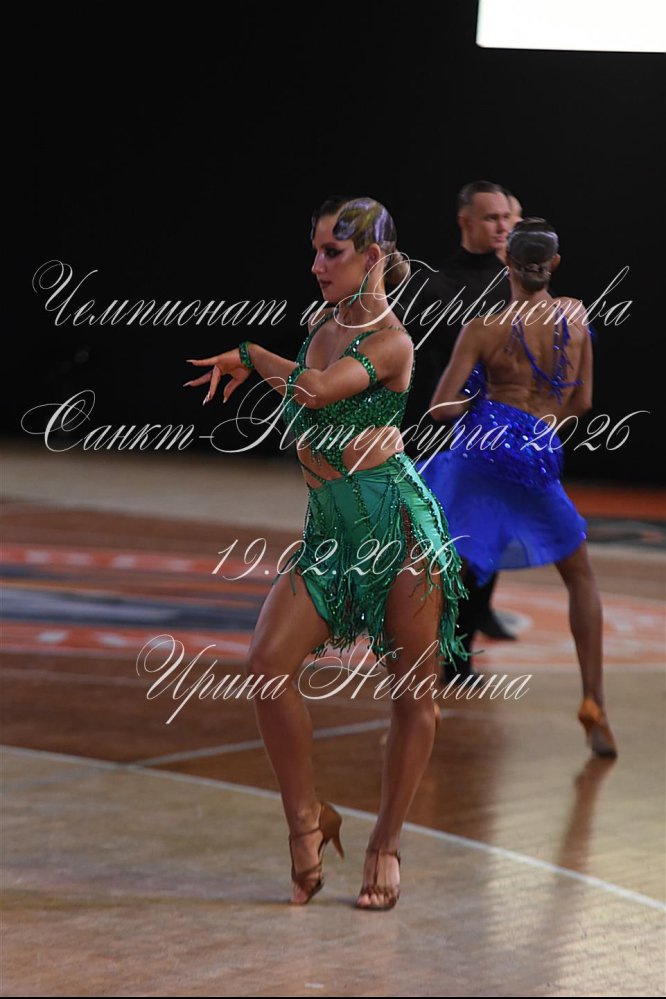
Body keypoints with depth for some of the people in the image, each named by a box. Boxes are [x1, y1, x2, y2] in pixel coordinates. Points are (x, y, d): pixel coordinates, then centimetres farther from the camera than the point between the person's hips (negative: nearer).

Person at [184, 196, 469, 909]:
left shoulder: (391, 342, -10)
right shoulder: (322, 326, 13)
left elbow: (317, 389, -24)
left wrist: (250, 358, -8)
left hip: (398, 522, -6)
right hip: (328, 528, 6)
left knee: (411, 690, 1)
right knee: (266, 664, -13)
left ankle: (386, 843, 14)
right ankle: (306, 818, 1)